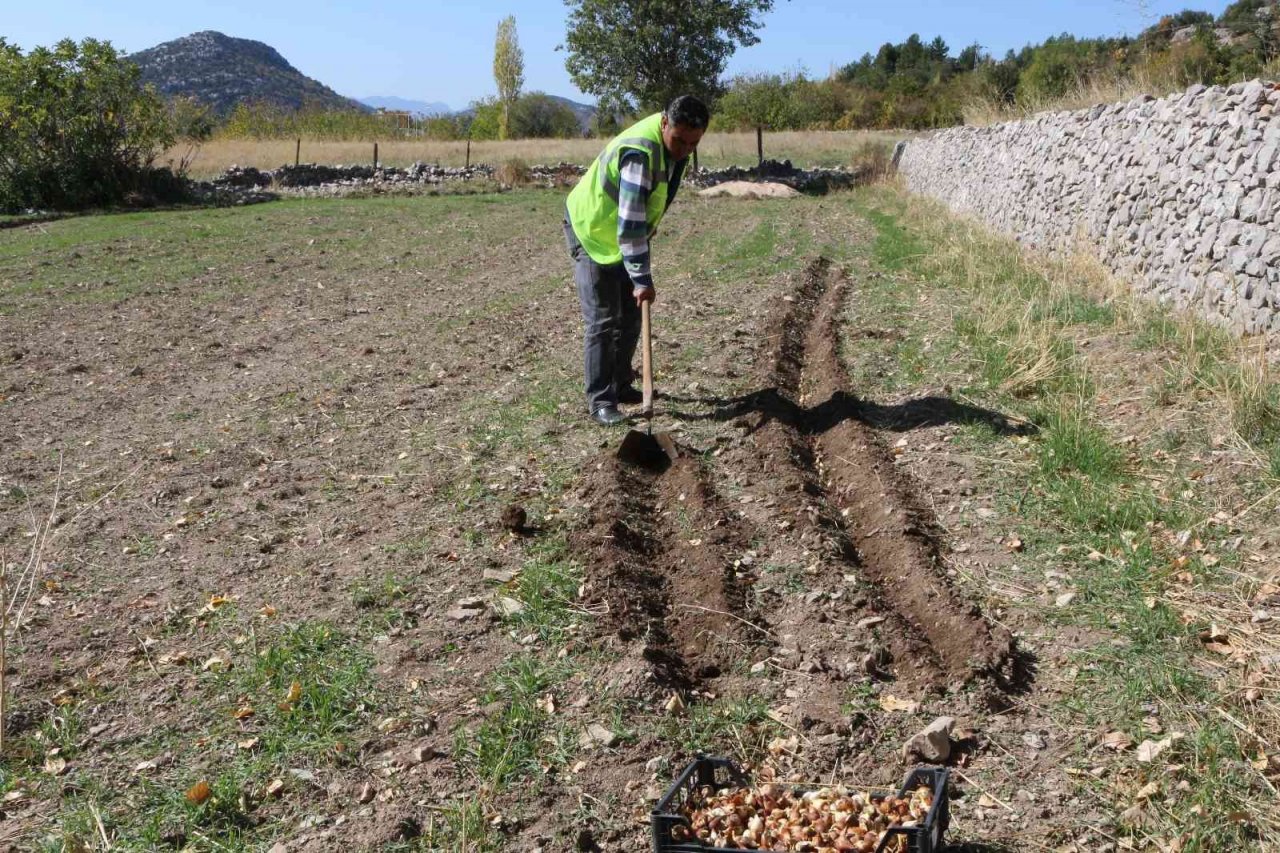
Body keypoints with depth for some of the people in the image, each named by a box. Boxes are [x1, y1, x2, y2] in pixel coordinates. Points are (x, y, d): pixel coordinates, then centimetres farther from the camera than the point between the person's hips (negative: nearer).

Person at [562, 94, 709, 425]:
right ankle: (599, 400, -4)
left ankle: (621, 385, 23)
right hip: (592, 233, -9)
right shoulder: (641, 152, -34)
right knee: (602, 321, -9)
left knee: (630, 317, 11)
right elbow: (630, 223, -36)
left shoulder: (674, 142, -4)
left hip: (623, 236, 9)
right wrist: (642, 279, -35)